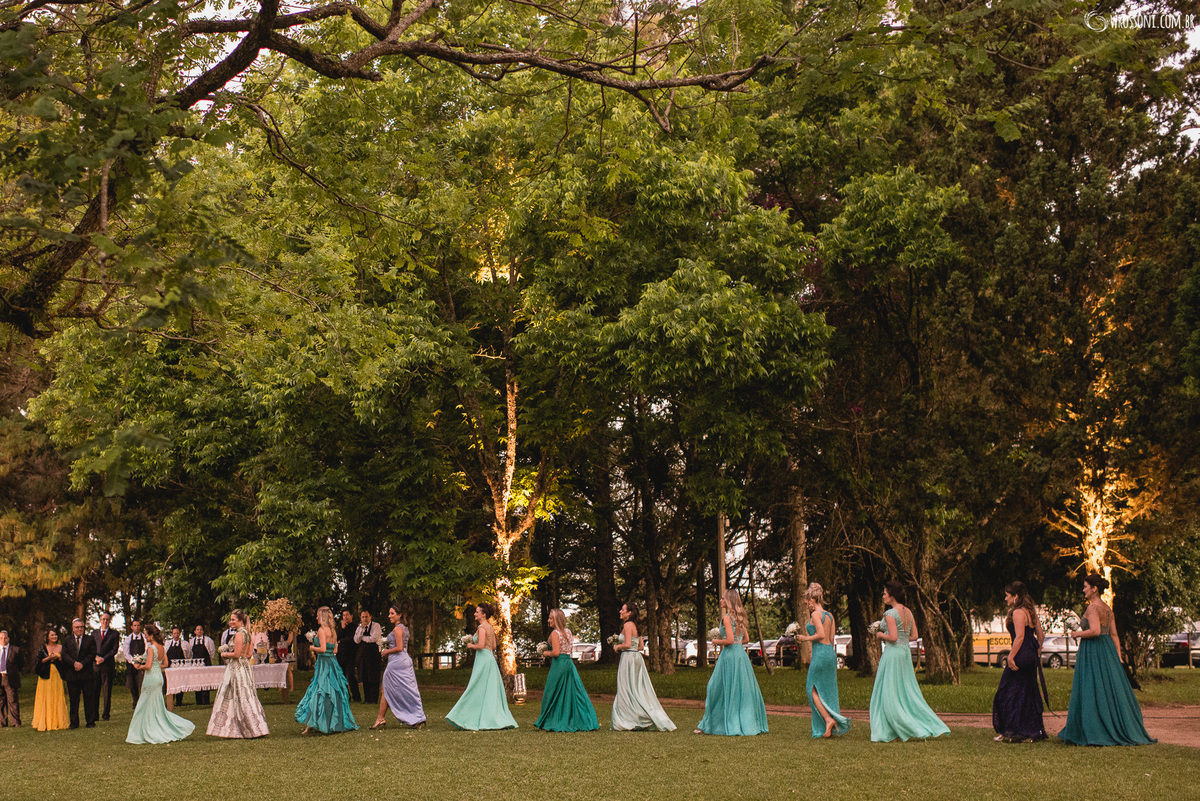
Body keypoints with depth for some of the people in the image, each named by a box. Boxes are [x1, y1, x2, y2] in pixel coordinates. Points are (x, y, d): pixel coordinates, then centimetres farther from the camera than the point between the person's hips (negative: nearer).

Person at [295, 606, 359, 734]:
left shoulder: (321, 630, -12)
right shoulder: (332, 631, 11)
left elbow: (323, 649, -19)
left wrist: (313, 648, -1)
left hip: (324, 662, -8)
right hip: (333, 662, 8)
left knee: (319, 693, -7)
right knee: (334, 692, 10)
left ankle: (310, 725, -6)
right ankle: (338, 723, 12)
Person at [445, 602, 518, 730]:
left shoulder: (482, 627, -13)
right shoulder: (490, 627, 14)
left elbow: (480, 645, -22)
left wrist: (471, 645, -4)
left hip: (483, 660, -9)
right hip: (490, 658, 9)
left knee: (477, 690, -5)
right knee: (491, 691, 11)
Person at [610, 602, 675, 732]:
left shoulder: (627, 625, -12)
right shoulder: (635, 626, 15)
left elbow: (627, 644, -21)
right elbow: (640, 646, 17)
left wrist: (618, 647, -2)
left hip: (628, 658, -9)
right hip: (636, 657, 9)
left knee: (628, 691, -4)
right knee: (638, 690, 9)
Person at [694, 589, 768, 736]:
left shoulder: (727, 617, -13)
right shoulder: (739, 617, 11)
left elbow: (730, 640, -20)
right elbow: (746, 639, 16)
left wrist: (717, 641, -4)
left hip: (730, 655, -8)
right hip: (742, 654, 8)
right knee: (743, 689, 10)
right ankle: (750, 723, 12)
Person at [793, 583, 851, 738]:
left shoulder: (815, 614, -10)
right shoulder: (829, 615, 14)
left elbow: (821, 634, -20)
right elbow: (831, 638, 14)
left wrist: (805, 638, -7)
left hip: (820, 653, -8)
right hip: (831, 652, 8)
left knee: (812, 689, 1)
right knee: (827, 690, 11)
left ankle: (828, 719, -11)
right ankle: (831, 723, 10)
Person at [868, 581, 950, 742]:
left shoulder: (890, 614, -15)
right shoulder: (908, 612, 10)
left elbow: (893, 637, -21)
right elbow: (914, 636, 12)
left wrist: (881, 635, -4)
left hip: (893, 653, -8)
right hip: (905, 652, 8)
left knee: (889, 694, -2)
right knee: (907, 692, 12)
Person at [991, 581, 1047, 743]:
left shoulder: (1017, 612, -13)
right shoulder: (1031, 611, 14)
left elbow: (1020, 637, -21)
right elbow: (1041, 634, 17)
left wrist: (1011, 657, -21)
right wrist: (1037, 652, 23)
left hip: (1021, 656, -9)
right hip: (1031, 657, 9)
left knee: (1008, 693, -1)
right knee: (1028, 692, 13)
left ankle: (1011, 732, 1)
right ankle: (1032, 731, 15)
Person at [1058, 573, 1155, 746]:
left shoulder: (1093, 607, -13)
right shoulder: (1107, 608, 13)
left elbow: (1095, 631, -25)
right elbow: (1114, 635, 13)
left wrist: (1077, 634, -10)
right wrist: (1118, 657, 12)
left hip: (1092, 653, -9)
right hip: (1107, 650, 9)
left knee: (1092, 692, -4)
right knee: (1110, 690, 10)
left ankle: (1094, 733, -4)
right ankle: (1122, 730, 12)